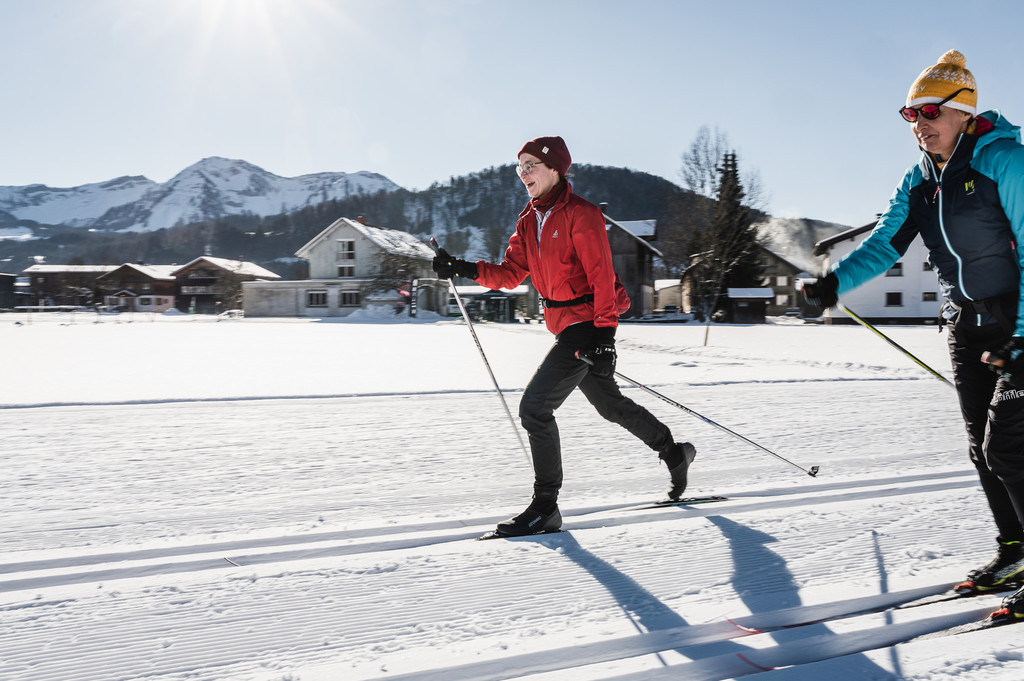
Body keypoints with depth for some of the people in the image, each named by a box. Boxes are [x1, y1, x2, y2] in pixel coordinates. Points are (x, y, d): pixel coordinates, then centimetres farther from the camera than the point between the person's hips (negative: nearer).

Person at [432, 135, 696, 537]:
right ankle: (674, 454, 40)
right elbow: (511, 274, 9)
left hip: (588, 324, -9)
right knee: (610, 404, 21)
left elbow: (602, 276, -17)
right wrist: (463, 269, -5)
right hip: (565, 326, 9)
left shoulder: (580, 215, -14)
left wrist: (603, 334, -23)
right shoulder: (529, 221, 12)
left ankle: (545, 508, -5)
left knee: (534, 406, -14)